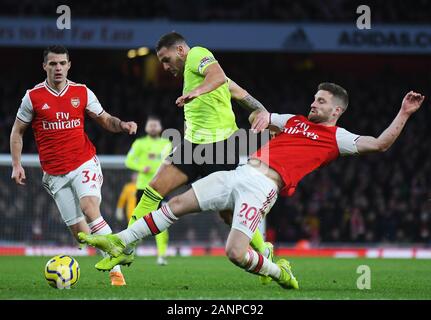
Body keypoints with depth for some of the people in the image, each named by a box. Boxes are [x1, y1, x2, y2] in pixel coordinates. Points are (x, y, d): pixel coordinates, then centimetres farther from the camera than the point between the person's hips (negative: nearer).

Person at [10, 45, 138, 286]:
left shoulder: (82, 92, 2)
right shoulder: (33, 97, 0)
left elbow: (105, 120, 10)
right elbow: (17, 132, 10)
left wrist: (122, 125, -12)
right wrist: (17, 165, 3)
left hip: (84, 163, -1)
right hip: (55, 173, 1)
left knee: (90, 209, -25)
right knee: (78, 229, -3)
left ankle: (116, 269, -24)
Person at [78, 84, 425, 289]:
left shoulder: (337, 137, 4)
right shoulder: (295, 121, 23)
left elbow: (379, 144, -5)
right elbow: (260, 118, 38)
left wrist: (404, 113, -7)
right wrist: (263, 114, 17)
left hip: (262, 187, -7)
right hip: (240, 174, 7)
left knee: (236, 252, -22)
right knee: (178, 204, 3)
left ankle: (278, 272, 8)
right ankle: (120, 241, 11)